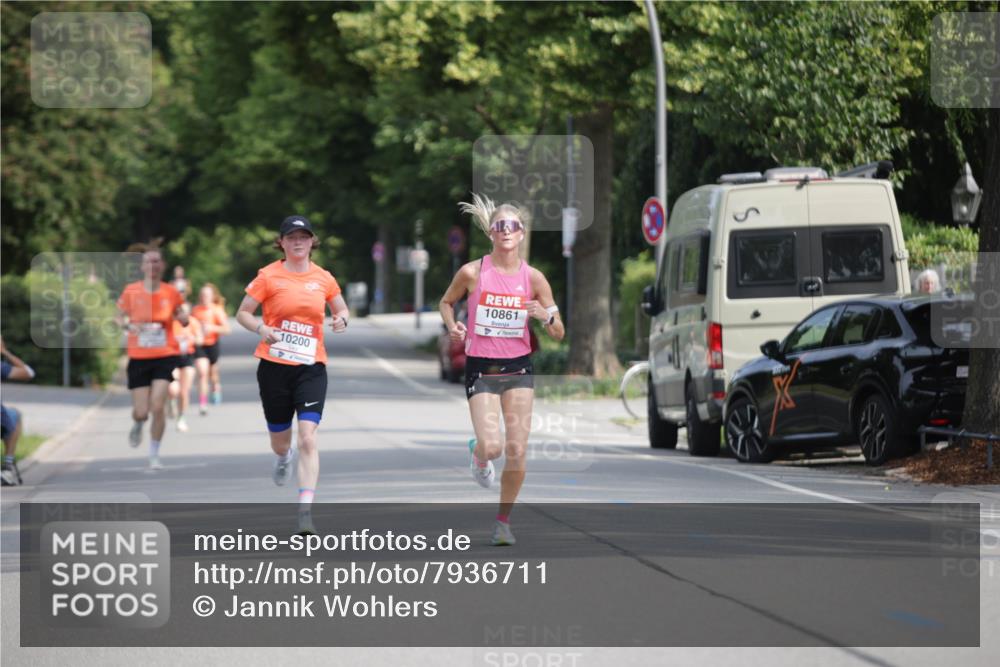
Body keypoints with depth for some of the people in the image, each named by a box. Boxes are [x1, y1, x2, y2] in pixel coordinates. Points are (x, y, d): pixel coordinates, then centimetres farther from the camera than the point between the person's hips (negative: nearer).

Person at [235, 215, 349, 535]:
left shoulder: (323, 278, 5)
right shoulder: (269, 275, -1)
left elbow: (341, 309, 21)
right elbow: (242, 313, 3)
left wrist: (341, 319, -2)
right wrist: (260, 328, -17)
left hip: (311, 367, 0)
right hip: (274, 365, 0)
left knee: (308, 439, -16)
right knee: (280, 441, 11)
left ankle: (305, 510, -18)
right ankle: (283, 457, 51)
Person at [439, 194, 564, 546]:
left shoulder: (533, 278, -2)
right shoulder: (472, 273, -6)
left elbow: (558, 334, 4)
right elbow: (446, 302, 13)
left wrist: (546, 316, -17)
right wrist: (453, 326, -7)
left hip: (518, 369, 2)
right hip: (480, 368, -2)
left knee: (516, 451, -4)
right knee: (492, 446, -15)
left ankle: (503, 521, 14)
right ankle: (477, 454, 25)